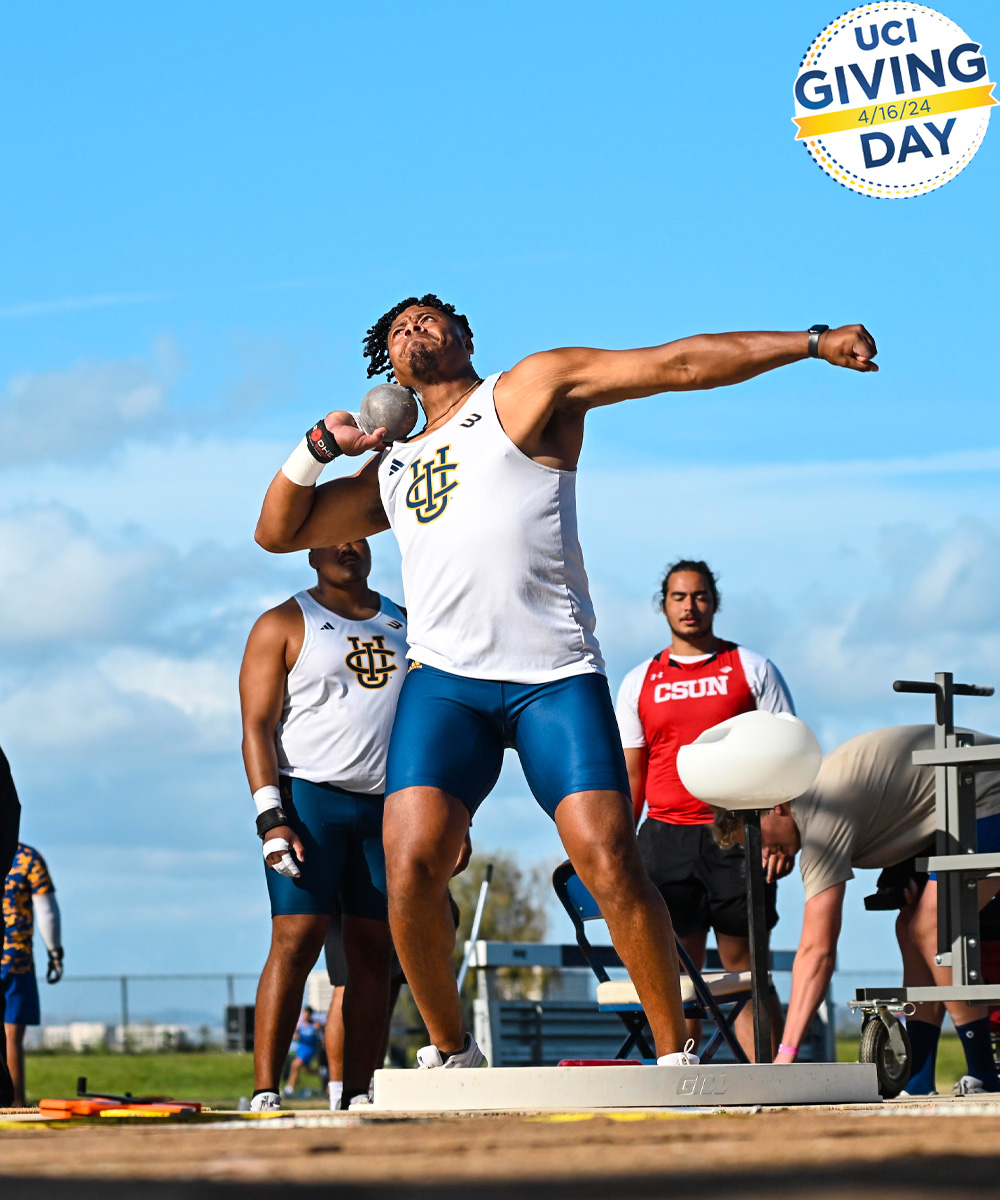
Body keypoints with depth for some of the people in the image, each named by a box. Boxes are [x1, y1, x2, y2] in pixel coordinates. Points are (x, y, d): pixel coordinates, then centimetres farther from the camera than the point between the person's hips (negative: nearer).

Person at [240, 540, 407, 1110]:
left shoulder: (406, 624, 18)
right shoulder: (284, 625, 4)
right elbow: (258, 726, -2)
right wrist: (271, 818, -14)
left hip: (388, 805, 5)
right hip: (309, 795, -5)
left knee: (375, 952, 0)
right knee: (297, 940, -13)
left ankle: (358, 1093, 2)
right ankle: (265, 1094, -16)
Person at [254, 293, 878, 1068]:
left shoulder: (528, 391, 12)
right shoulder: (389, 467, 25)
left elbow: (675, 365, 5)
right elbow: (277, 532, 31)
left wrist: (811, 342, -2)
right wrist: (321, 444, 14)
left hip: (555, 677, -4)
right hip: (445, 681, 4)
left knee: (611, 865, -16)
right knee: (412, 866, -14)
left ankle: (676, 1055, -4)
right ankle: (451, 1053, 4)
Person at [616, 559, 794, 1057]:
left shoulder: (752, 669, 9)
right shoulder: (639, 683, 15)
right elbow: (630, 775, 15)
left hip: (736, 835, -2)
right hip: (665, 836, 2)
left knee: (745, 964, -5)